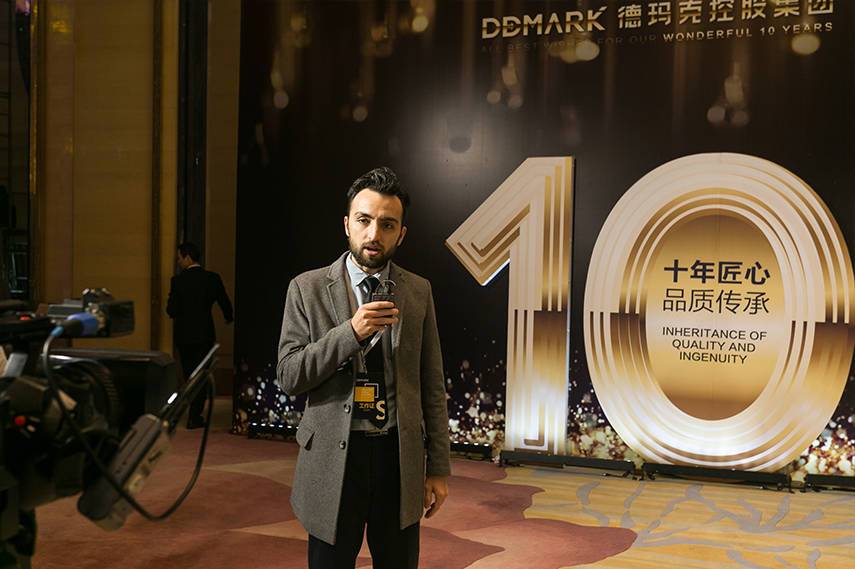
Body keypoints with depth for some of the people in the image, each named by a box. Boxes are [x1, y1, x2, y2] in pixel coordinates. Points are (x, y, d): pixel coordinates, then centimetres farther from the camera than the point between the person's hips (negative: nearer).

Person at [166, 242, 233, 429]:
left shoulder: (178, 280, -11)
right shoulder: (213, 278, -5)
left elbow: (171, 311, -12)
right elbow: (225, 303, 4)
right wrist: (229, 318, 24)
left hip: (183, 335, 0)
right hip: (205, 334, 0)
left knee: (189, 374, 16)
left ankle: (195, 414, 27)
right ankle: (194, 417, 3)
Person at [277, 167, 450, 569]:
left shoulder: (418, 292, 3)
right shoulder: (308, 288, -2)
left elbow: (431, 386, 5)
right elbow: (288, 376, -7)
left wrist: (438, 467, 3)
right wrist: (350, 332, -20)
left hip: (400, 459, 2)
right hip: (333, 459, -1)